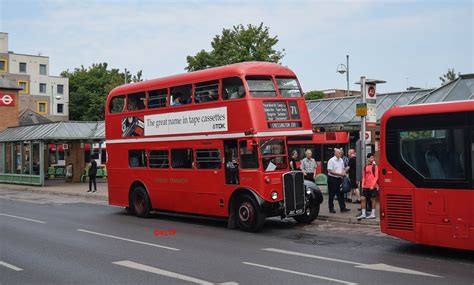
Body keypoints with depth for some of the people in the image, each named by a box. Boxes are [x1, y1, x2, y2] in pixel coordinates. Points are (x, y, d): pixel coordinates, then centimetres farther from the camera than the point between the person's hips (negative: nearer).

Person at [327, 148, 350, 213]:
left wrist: (344, 172, -1)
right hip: (332, 179, -6)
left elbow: (343, 168, 22)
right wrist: (339, 174, -18)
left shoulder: (341, 160, 11)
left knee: (340, 194, 6)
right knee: (331, 195, 2)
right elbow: (330, 171, -16)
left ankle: (343, 208, 8)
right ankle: (331, 208, 9)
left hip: (339, 179, 7)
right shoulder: (331, 160, -11)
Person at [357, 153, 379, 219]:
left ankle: (373, 214, 11)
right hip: (366, 186, 5)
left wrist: (373, 185, -14)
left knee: (373, 199, 3)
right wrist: (363, 185, 7)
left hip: (372, 186, -5)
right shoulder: (365, 167, 11)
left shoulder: (375, 167, -3)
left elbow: (376, 177, -7)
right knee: (362, 198, 0)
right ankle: (363, 214, 7)